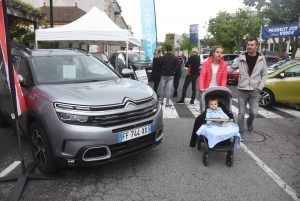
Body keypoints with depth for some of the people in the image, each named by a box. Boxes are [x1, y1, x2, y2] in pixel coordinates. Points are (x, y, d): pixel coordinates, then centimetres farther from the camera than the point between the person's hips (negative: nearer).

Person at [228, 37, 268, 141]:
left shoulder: (261, 59, 2)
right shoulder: (241, 57, -1)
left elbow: (264, 74, 7)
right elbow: (231, 68, 2)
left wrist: (260, 87, -1)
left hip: (255, 91, 1)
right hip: (242, 90, 0)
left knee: (254, 112, -1)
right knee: (241, 113, 4)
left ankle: (249, 122, 34)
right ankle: (240, 133, 18)